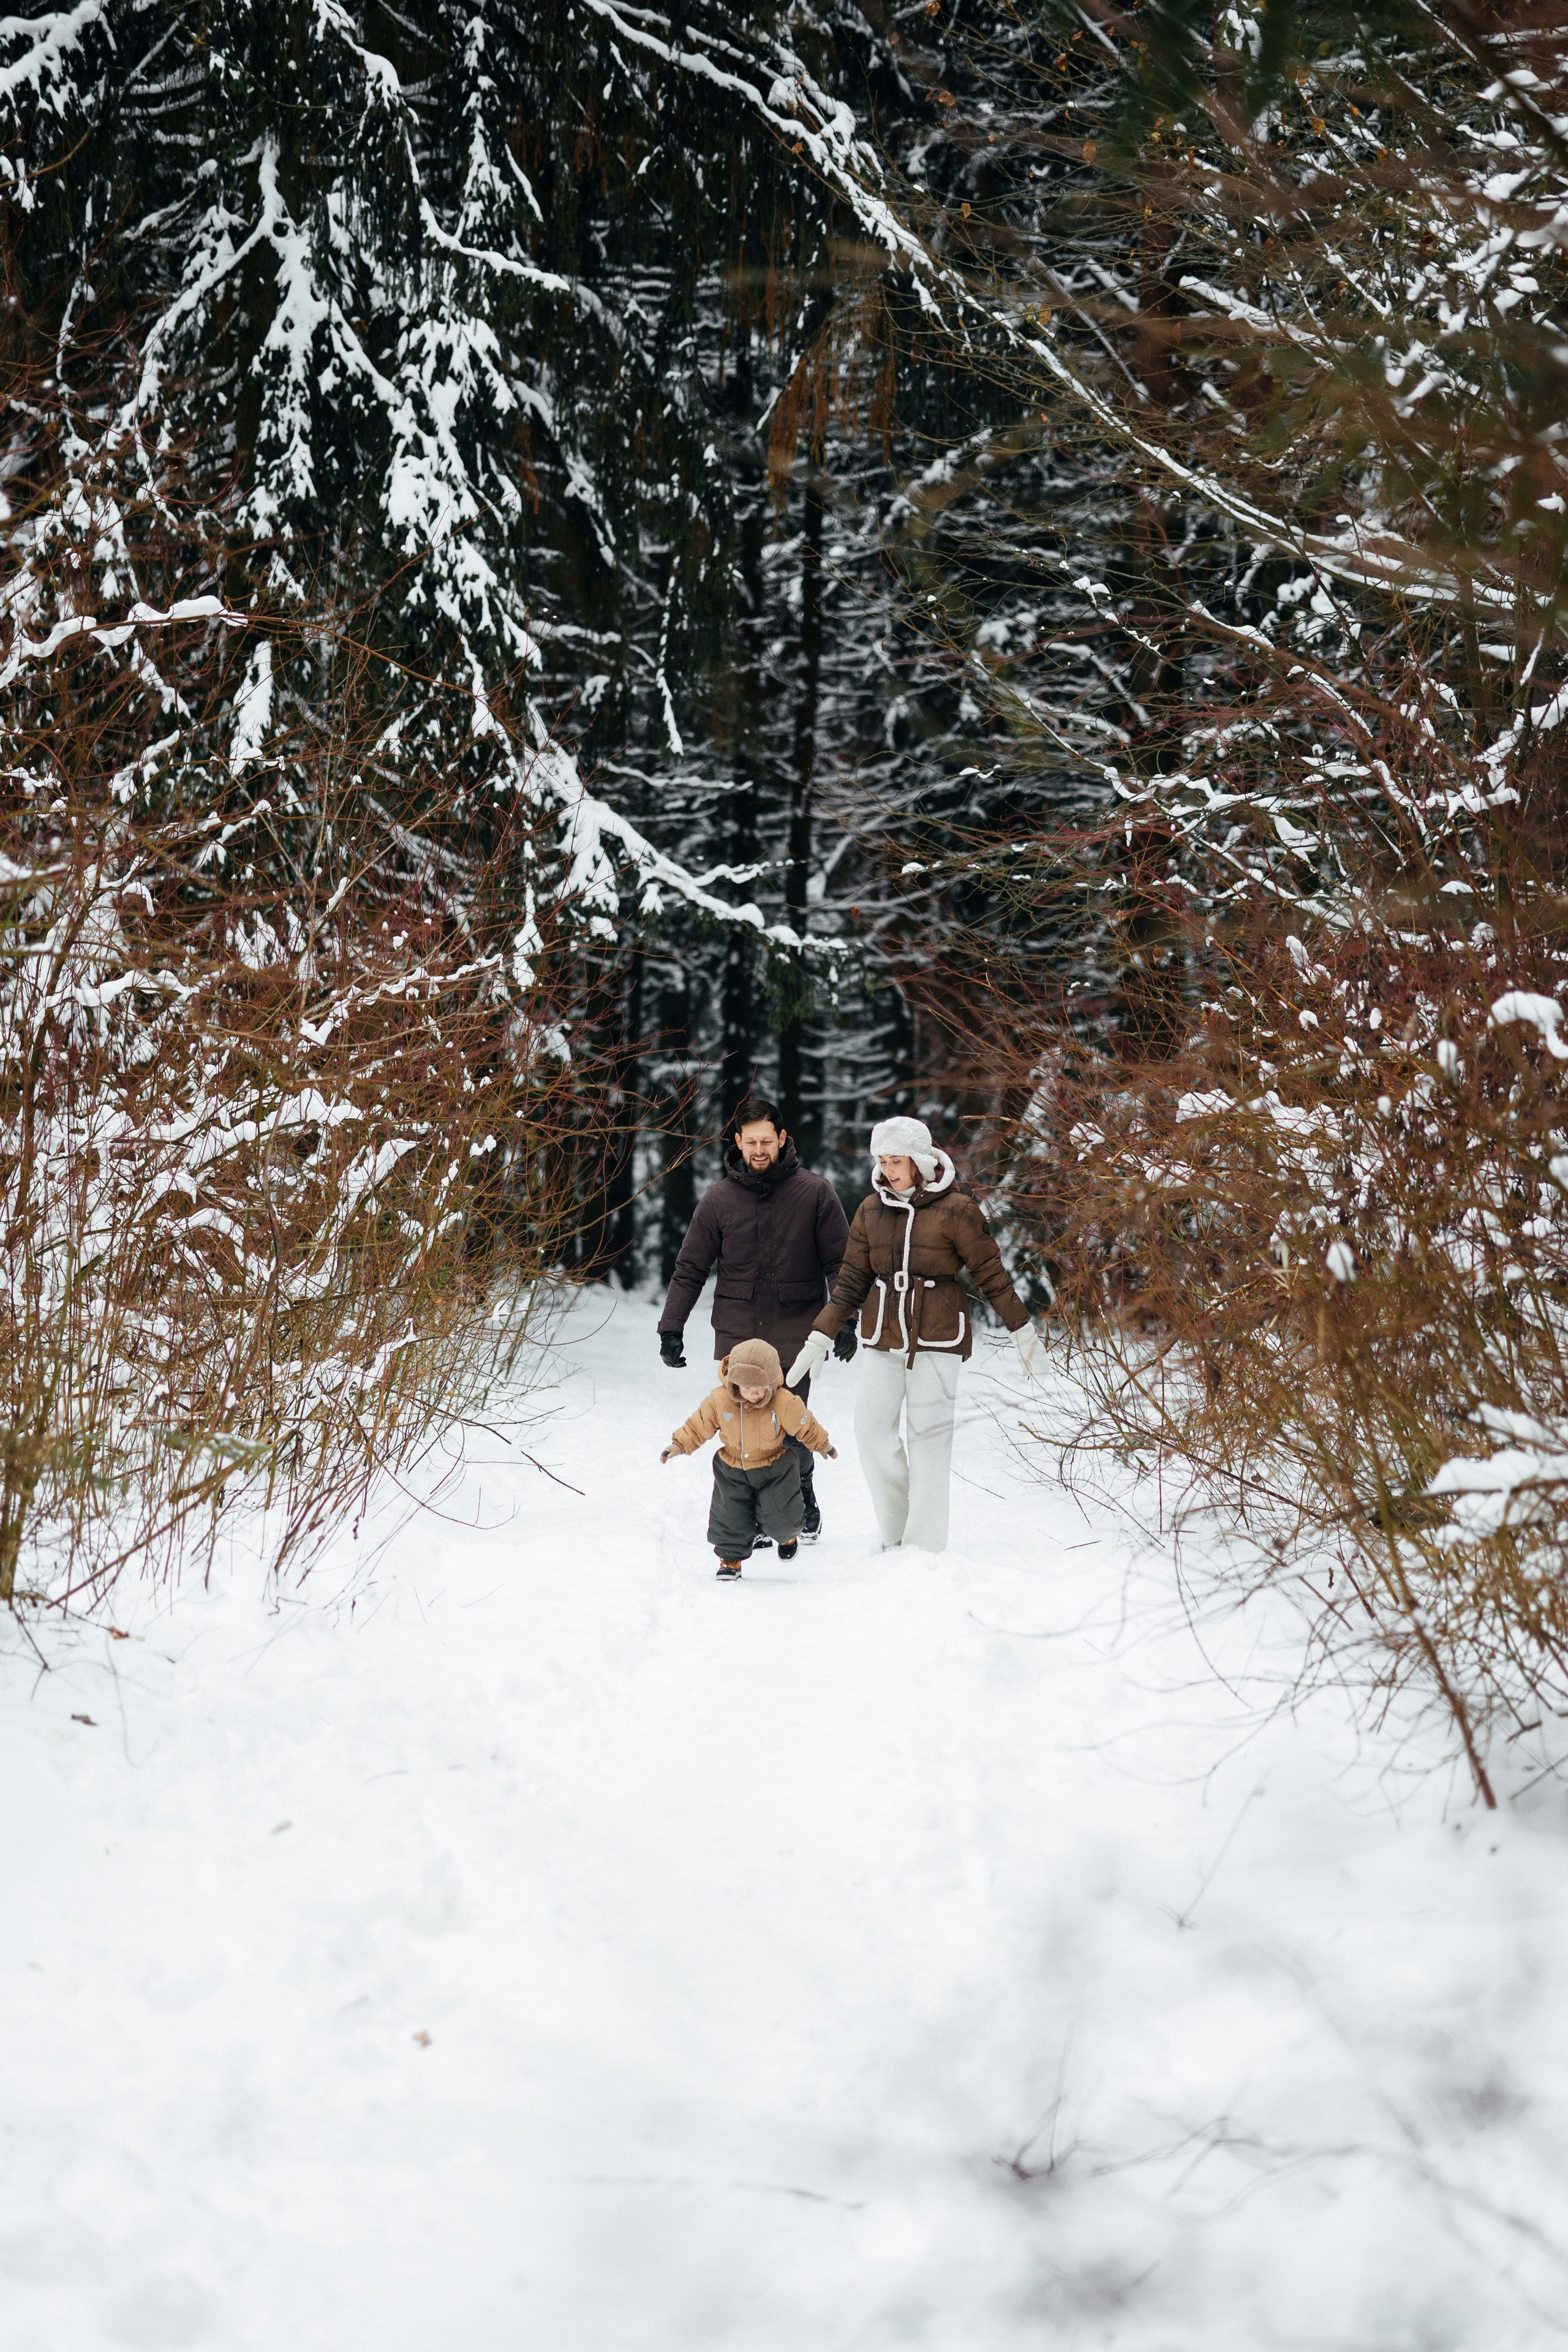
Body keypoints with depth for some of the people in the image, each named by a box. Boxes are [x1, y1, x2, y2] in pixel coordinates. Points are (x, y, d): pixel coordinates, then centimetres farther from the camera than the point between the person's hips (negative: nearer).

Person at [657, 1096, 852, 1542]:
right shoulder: (719, 1199, 4)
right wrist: (670, 1328, 3)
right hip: (736, 1338, 2)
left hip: (794, 1337, -1)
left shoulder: (814, 1193, 0)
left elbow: (839, 1264, 3)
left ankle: (802, 1503, 22)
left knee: (791, 1431, -2)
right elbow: (690, 1269, 8)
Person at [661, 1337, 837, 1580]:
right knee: (729, 1515, 0)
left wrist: (823, 1444, 6)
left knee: (778, 1517, -2)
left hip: (774, 1470, -2)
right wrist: (679, 1445, -8)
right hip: (733, 1471, 2)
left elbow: (805, 1426, -6)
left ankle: (787, 1534, 35)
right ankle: (731, 1557, 23)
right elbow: (699, 1425, -4)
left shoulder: (784, 1403, -23)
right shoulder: (719, 1401, -18)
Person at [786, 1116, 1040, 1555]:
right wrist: (819, 1340, 7)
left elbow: (991, 1274, 1)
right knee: (872, 1429, -5)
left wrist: (1023, 1331, 5)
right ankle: (896, 1532, 9)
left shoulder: (954, 1210, -6)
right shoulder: (871, 1210, 7)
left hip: (936, 1336, -4)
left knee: (929, 1435, -5)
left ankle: (926, 1544, -1)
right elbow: (851, 1283, 11)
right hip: (882, 1336, 4)